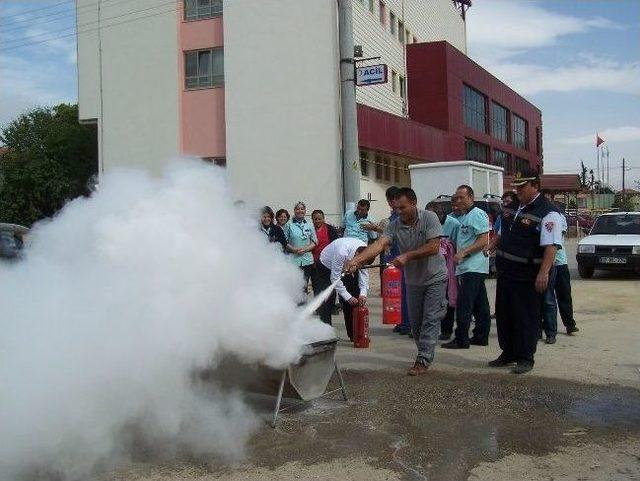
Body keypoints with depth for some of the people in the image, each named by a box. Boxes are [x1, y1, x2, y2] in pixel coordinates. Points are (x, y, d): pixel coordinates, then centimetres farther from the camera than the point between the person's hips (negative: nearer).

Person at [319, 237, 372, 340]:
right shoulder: (342, 252, -42)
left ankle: (353, 335, 3)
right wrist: (348, 297, -35)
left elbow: (364, 273, -14)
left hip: (346, 268, 5)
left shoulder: (365, 251, -24)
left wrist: (363, 293, -26)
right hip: (327, 266, -5)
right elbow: (335, 278, -34)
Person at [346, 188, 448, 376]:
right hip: (413, 281, 4)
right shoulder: (395, 225, -11)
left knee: (430, 319, -6)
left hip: (435, 278, -4)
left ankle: (423, 360, -3)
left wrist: (407, 256, -30)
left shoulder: (429, 218, -18)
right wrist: (357, 259, -41)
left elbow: (433, 247, -25)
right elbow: (379, 244, -25)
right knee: (415, 321, 9)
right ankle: (426, 353, 27)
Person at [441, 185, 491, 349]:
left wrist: (463, 253, -21)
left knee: (464, 305, -9)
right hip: (465, 267, 10)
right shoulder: (462, 217, 20)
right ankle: (481, 336, 17)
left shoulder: (478, 214, -9)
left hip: (473, 267, -10)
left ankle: (461, 340, -6)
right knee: (480, 305, 12)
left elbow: (484, 241, -17)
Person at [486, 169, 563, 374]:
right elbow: (501, 233, 26)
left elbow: (551, 246, -22)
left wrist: (543, 273, -29)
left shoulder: (547, 213, -15)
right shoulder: (514, 207, 12)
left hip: (527, 276, -8)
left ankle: (525, 358, 14)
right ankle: (508, 353, 31)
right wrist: (491, 247, 17)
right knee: (503, 314, 16)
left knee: (526, 318, 2)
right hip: (505, 271, 9)